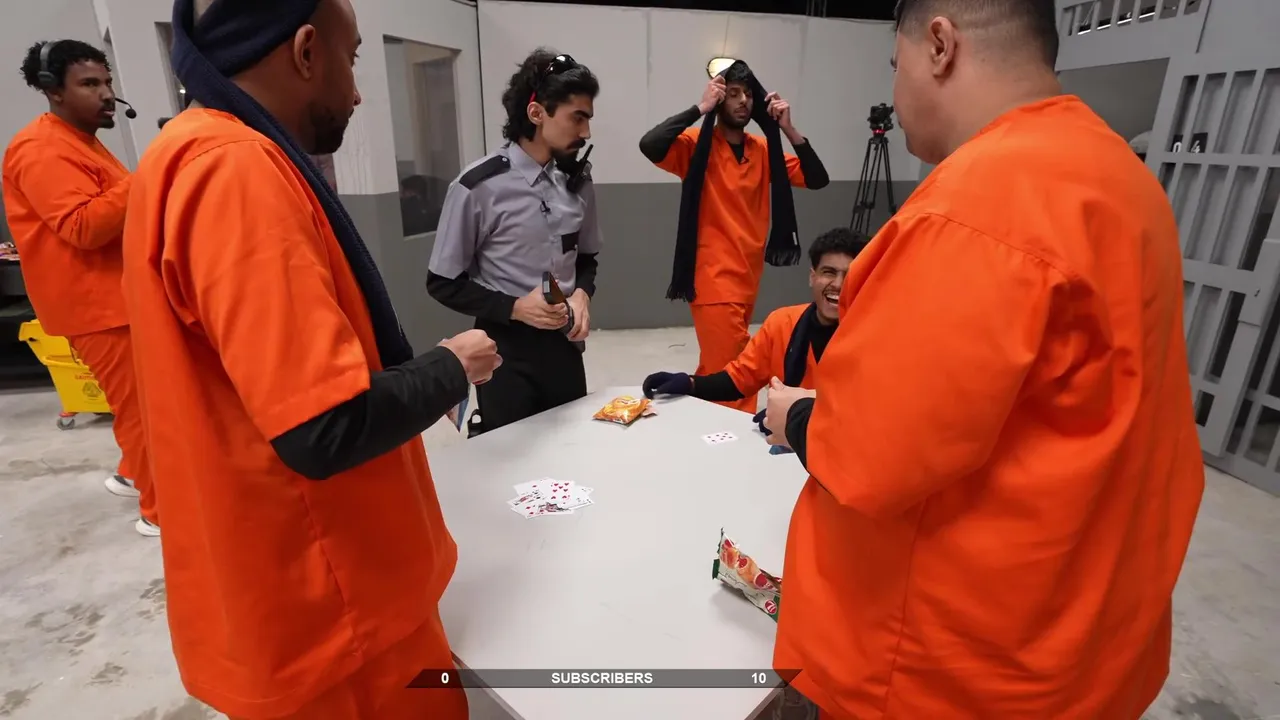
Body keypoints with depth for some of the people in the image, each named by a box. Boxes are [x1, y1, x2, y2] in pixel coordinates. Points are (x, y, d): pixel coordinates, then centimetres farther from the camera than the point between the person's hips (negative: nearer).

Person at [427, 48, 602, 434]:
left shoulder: (578, 180, -1)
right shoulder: (479, 186, -17)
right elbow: (443, 283, -9)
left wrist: (582, 294, -8)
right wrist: (514, 307, -21)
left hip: (564, 344, 5)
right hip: (507, 350, -5)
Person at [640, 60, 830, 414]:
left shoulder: (764, 149, 9)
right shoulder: (697, 144, -6)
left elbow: (817, 180, 4)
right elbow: (649, 146, -26)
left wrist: (788, 129, -5)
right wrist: (701, 108, -19)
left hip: (748, 279, 6)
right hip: (714, 280, -6)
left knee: (716, 368, 19)